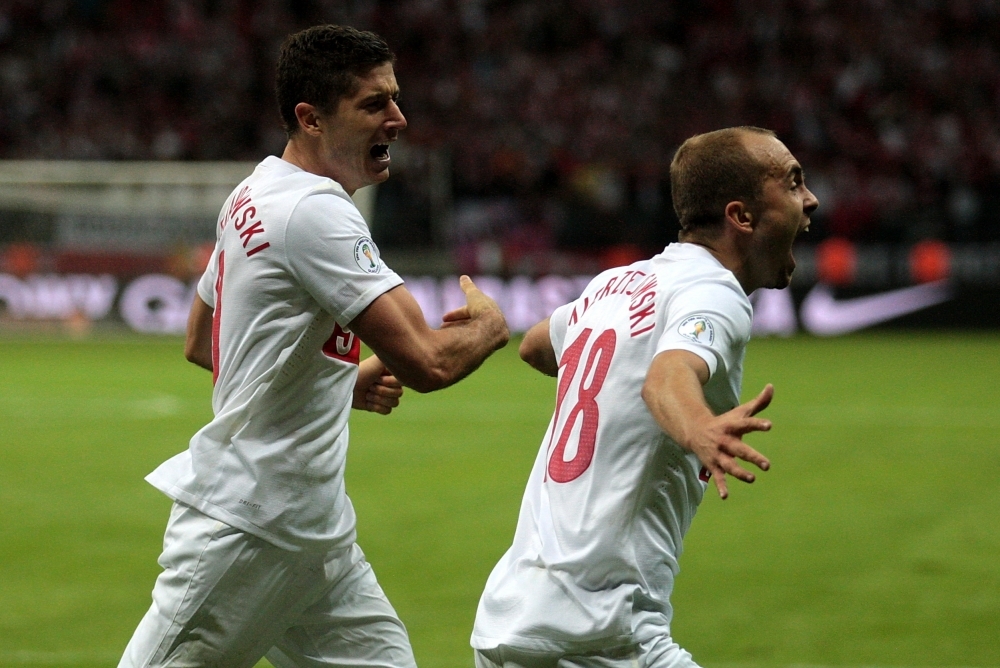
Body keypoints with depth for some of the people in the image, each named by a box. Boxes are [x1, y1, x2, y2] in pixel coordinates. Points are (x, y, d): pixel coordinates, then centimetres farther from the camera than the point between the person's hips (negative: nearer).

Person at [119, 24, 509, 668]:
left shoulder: (256, 196, 12)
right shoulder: (316, 211, -19)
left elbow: (201, 343, 25)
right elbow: (427, 362, -25)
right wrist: (490, 325, -3)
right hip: (244, 531, -10)